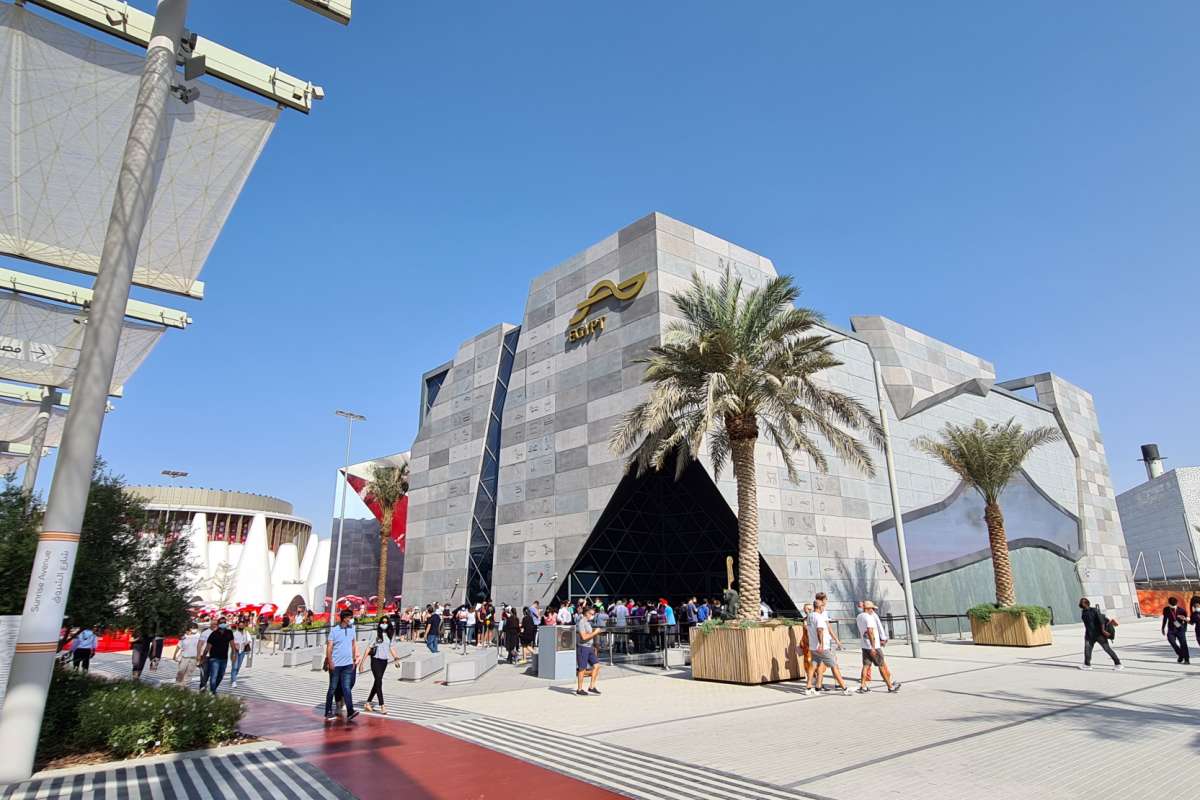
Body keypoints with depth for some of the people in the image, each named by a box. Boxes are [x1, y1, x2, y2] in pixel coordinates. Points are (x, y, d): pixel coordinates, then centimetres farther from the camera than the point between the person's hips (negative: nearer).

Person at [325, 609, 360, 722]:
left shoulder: (352, 629, 7)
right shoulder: (334, 631, -6)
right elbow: (329, 647, -7)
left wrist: (353, 659, 14)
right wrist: (330, 662, -16)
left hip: (348, 664, 3)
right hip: (336, 665, -3)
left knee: (347, 688, -4)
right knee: (333, 688, 8)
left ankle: (350, 712, -12)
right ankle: (328, 712, 20)